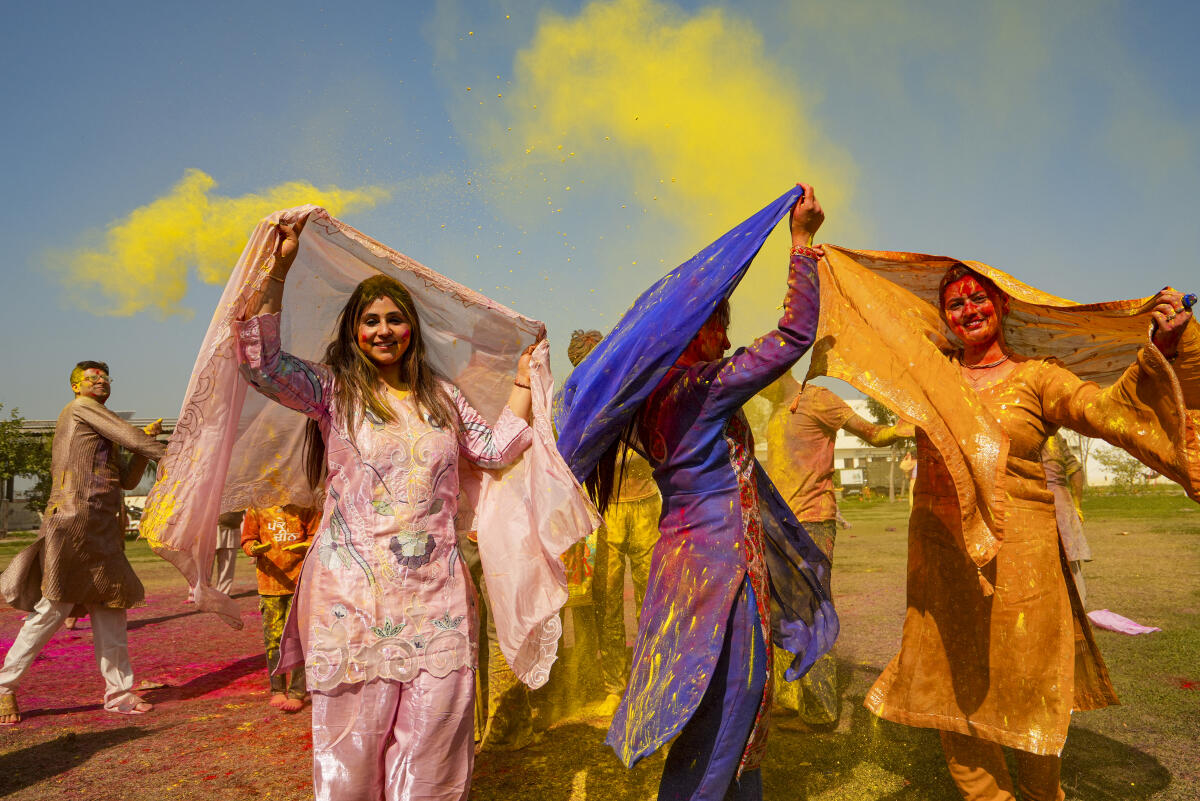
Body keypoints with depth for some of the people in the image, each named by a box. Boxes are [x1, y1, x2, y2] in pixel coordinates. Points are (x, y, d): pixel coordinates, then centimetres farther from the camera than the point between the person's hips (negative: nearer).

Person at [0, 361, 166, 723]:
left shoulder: (106, 439, 25)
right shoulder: (80, 408, 1)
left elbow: (128, 480, 17)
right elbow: (131, 436, -7)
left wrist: (145, 440, 7)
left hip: (101, 530, 9)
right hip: (72, 521, -9)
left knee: (111, 607, 5)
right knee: (54, 607, -6)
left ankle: (118, 692, 9)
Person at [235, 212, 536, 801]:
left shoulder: (441, 397, 15)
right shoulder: (333, 389, 4)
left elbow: (498, 448, 19)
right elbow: (262, 362, -11)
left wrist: (524, 375, 19)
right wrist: (278, 269, -14)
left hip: (435, 597, 3)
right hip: (354, 596, -3)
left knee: (432, 739, 7)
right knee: (352, 742, 4)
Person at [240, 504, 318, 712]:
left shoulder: (306, 508, 0)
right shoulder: (257, 509, 3)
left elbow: (316, 537, 4)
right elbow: (247, 539, 6)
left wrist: (303, 547, -18)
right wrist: (255, 548, -17)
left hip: (300, 580, -1)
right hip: (270, 579, 2)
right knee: (273, 636, 7)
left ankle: (297, 692, 7)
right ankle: (277, 689, 21)